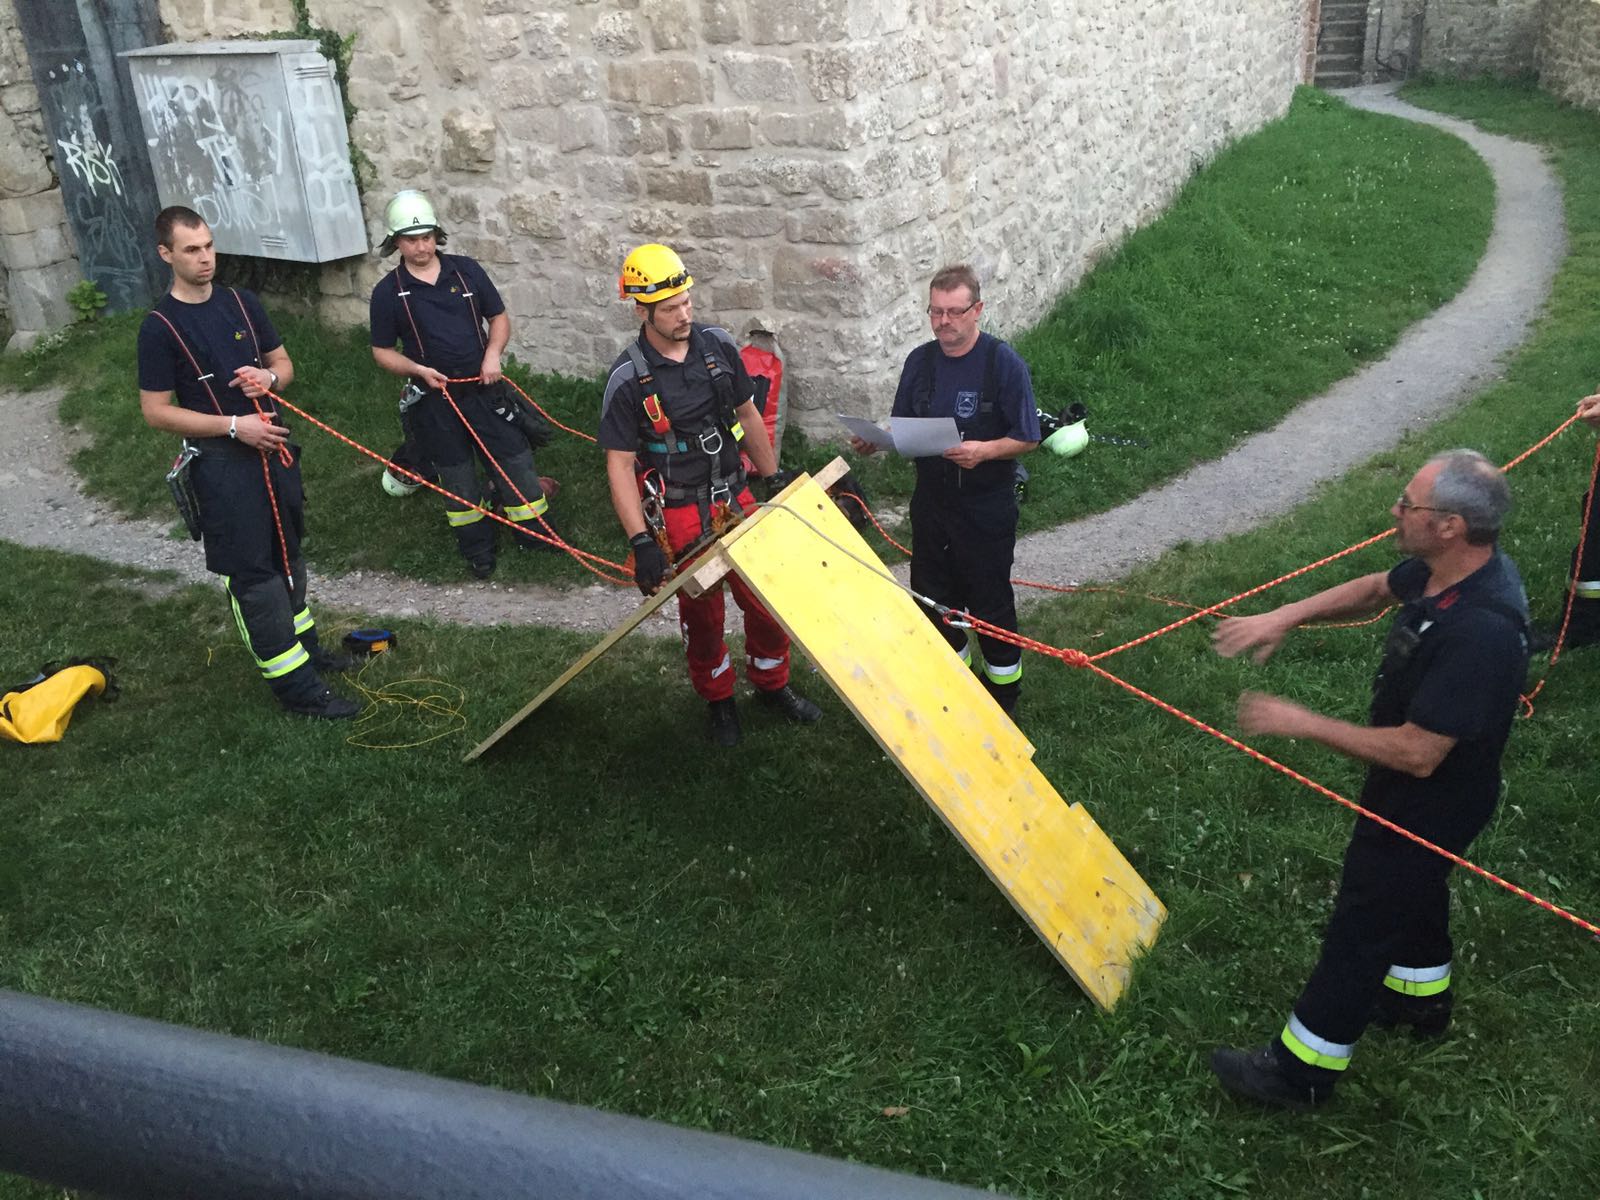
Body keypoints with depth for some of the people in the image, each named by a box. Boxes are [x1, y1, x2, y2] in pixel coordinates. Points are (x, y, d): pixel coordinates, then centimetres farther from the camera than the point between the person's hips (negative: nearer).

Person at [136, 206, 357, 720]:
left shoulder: (241, 302, 6)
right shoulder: (161, 326, -11)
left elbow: (283, 362, 15)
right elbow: (156, 410, -11)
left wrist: (270, 377, -9)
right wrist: (234, 425, -18)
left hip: (273, 446, 6)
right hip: (222, 462, -6)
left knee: (287, 554, 18)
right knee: (252, 573, -3)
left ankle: (303, 644, 36)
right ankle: (295, 685, 1)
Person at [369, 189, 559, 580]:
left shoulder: (466, 270, -1)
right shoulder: (388, 292, -5)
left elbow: (499, 317, 7)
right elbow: (382, 351, 1)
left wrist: (493, 354, -10)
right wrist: (417, 369, -17)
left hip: (484, 387, 1)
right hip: (434, 398, -1)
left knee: (515, 458, 4)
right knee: (456, 476, 10)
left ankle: (538, 533, 20)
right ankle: (477, 548, 26)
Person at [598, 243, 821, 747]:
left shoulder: (718, 346, -2)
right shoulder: (627, 379, -15)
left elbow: (748, 415, 11)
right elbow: (619, 465, -13)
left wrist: (774, 477, 15)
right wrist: (641, 543, -19)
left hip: (736, 498, 4)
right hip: (680, 515, -4)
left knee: (768, 598, 9)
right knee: (702, 613, 10)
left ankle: (771, 685, 33)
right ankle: (718, 700, 33)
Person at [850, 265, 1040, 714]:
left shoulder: (1004, 364, -13)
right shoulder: (919, 361, 2)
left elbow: (1027, 438, -12)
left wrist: (984, 451, -30)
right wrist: (875, 442, -11)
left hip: (986, 508, -5)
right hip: (931, 502, 5)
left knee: (990, 602, 5)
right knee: (934, 600, 15)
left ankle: (1002, 700, 25)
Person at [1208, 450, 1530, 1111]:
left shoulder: (1479, 632, -39)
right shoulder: (1449, 567, -12)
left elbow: (1418, 754, -35)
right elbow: (1377, 588, 10)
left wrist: (1303, 724, -29)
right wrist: (1286, 615, -4)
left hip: (1429, 805, -9)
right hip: (1413, 792, 9)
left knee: (1361, 925, 6)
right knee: (1412, 890, 30)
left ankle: (1300, 1070, 23)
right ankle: (1420, 998, 57)